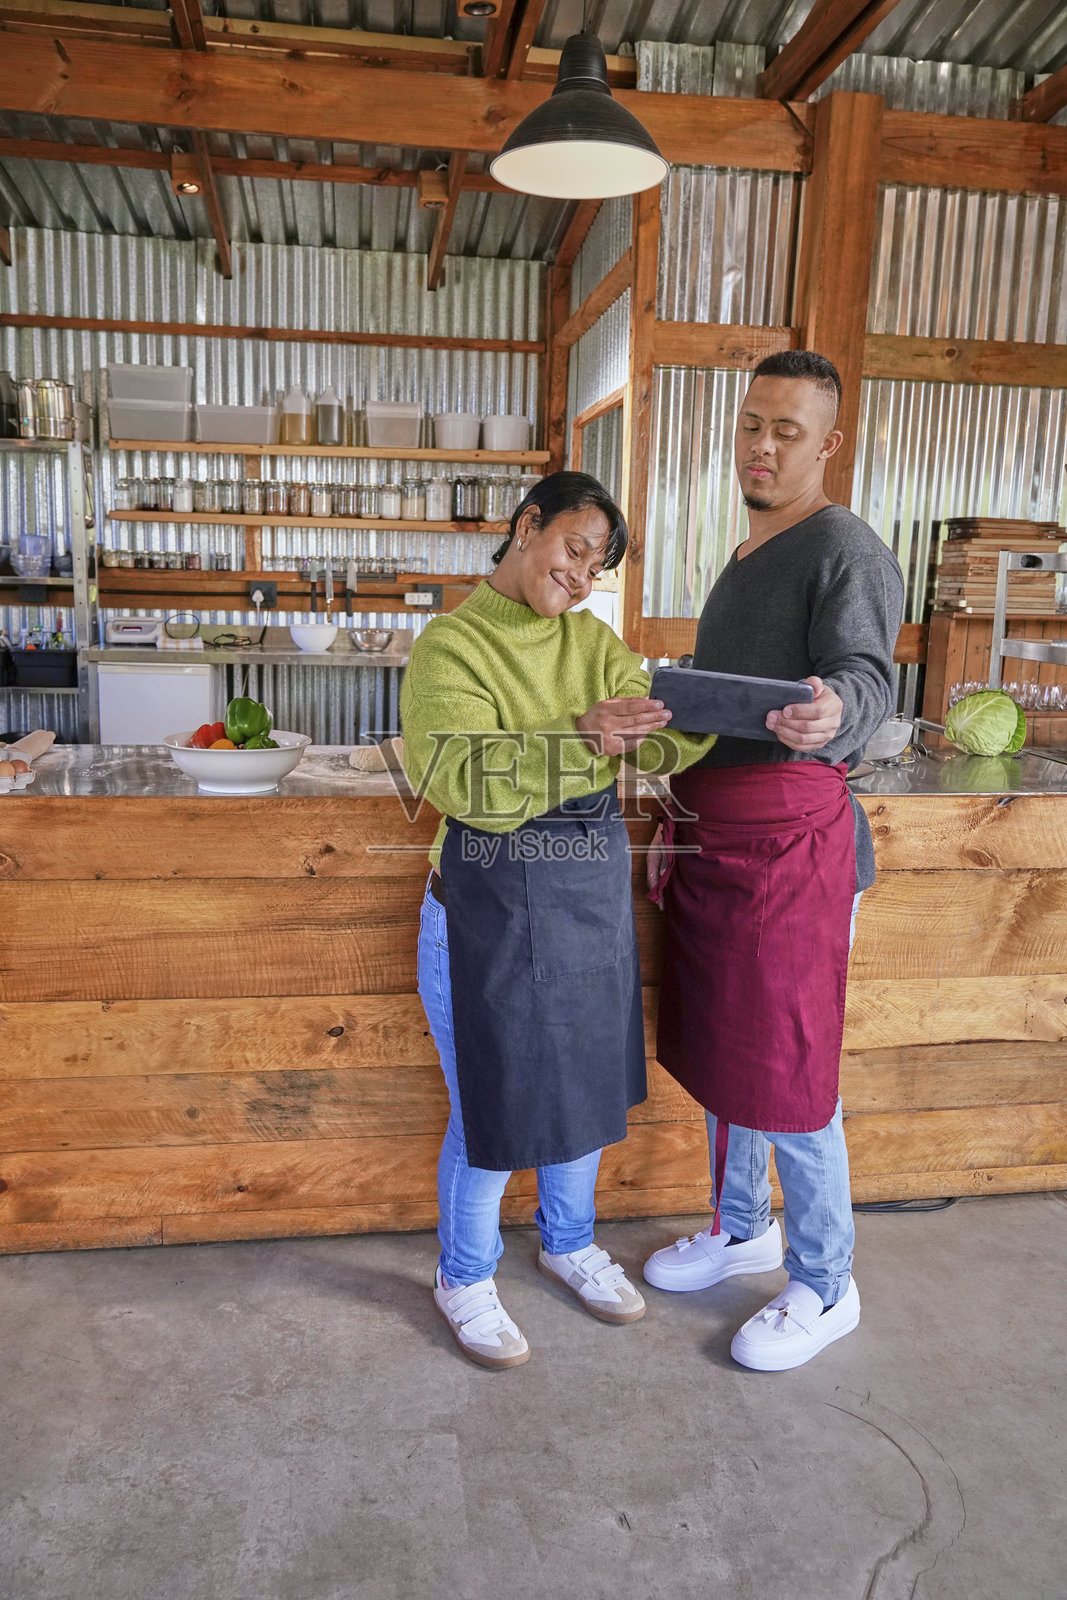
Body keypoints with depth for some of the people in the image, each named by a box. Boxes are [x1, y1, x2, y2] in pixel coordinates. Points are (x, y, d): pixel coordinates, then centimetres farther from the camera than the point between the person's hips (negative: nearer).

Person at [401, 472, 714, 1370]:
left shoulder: (594, 644, 7)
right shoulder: (451, 644, -9)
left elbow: (662, 743, -7)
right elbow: (462, 781, -24)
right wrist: (576, 738, -36)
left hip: (593, 896, 6)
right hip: (490, 902, -5)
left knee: (583, 1082, 19)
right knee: (494, 1104, 7)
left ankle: (569, 1243, 45)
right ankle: (465, 1278, 33)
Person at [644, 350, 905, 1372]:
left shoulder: (845, 551, -8)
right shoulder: (746, 557, 19)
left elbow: (867, 675, -23)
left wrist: (833, 714, -46)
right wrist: (680, 820, 21)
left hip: (791, 836, -9)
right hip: (715, 832, 9)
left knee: (787, 1072, -1)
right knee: (718, 1044, 17)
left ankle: (824, 1287, 18)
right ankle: (741, 1227, 37)